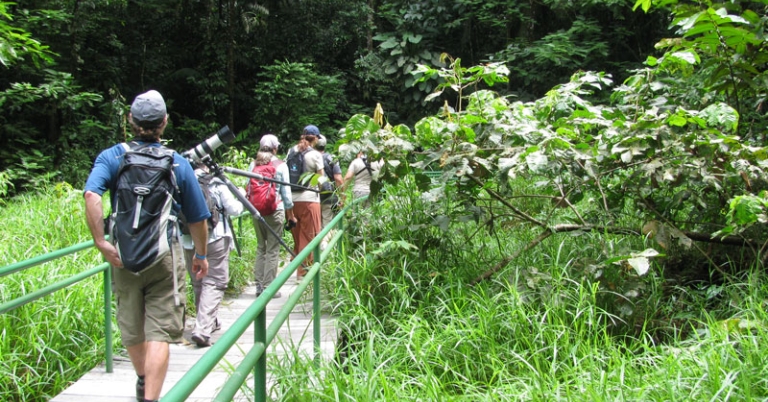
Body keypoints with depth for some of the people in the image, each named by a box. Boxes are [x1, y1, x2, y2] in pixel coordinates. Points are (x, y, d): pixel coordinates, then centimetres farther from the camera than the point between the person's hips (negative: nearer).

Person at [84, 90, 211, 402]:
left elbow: (91, 195, -20)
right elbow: (198, 218, 3)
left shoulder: (112, 157, -1)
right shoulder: (179, 164, 0)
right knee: (159, 332, -1)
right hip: (166, 256, -2)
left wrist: (101, 241, -17)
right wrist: (201, 254, 16)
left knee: (131, 327, 20)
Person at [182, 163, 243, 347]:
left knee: (198, 283, 17)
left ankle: (210, 322, 30)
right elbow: (234, 209, -4)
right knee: (214, 283, -1)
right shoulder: (216, 184, -5)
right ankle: (202, 329, -13)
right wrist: (241, 202, 17)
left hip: (188, 241, 3)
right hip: (215, 240, -3)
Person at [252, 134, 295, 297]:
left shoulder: (254, 164, 5)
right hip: (275, 211, -4)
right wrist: (290, 214, 8)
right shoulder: (280, 165, -3)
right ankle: (268, 287, 2)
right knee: (273, 250, 1)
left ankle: (259, 285, 16)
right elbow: (286, 192, -1)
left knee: (260, 247, 14)